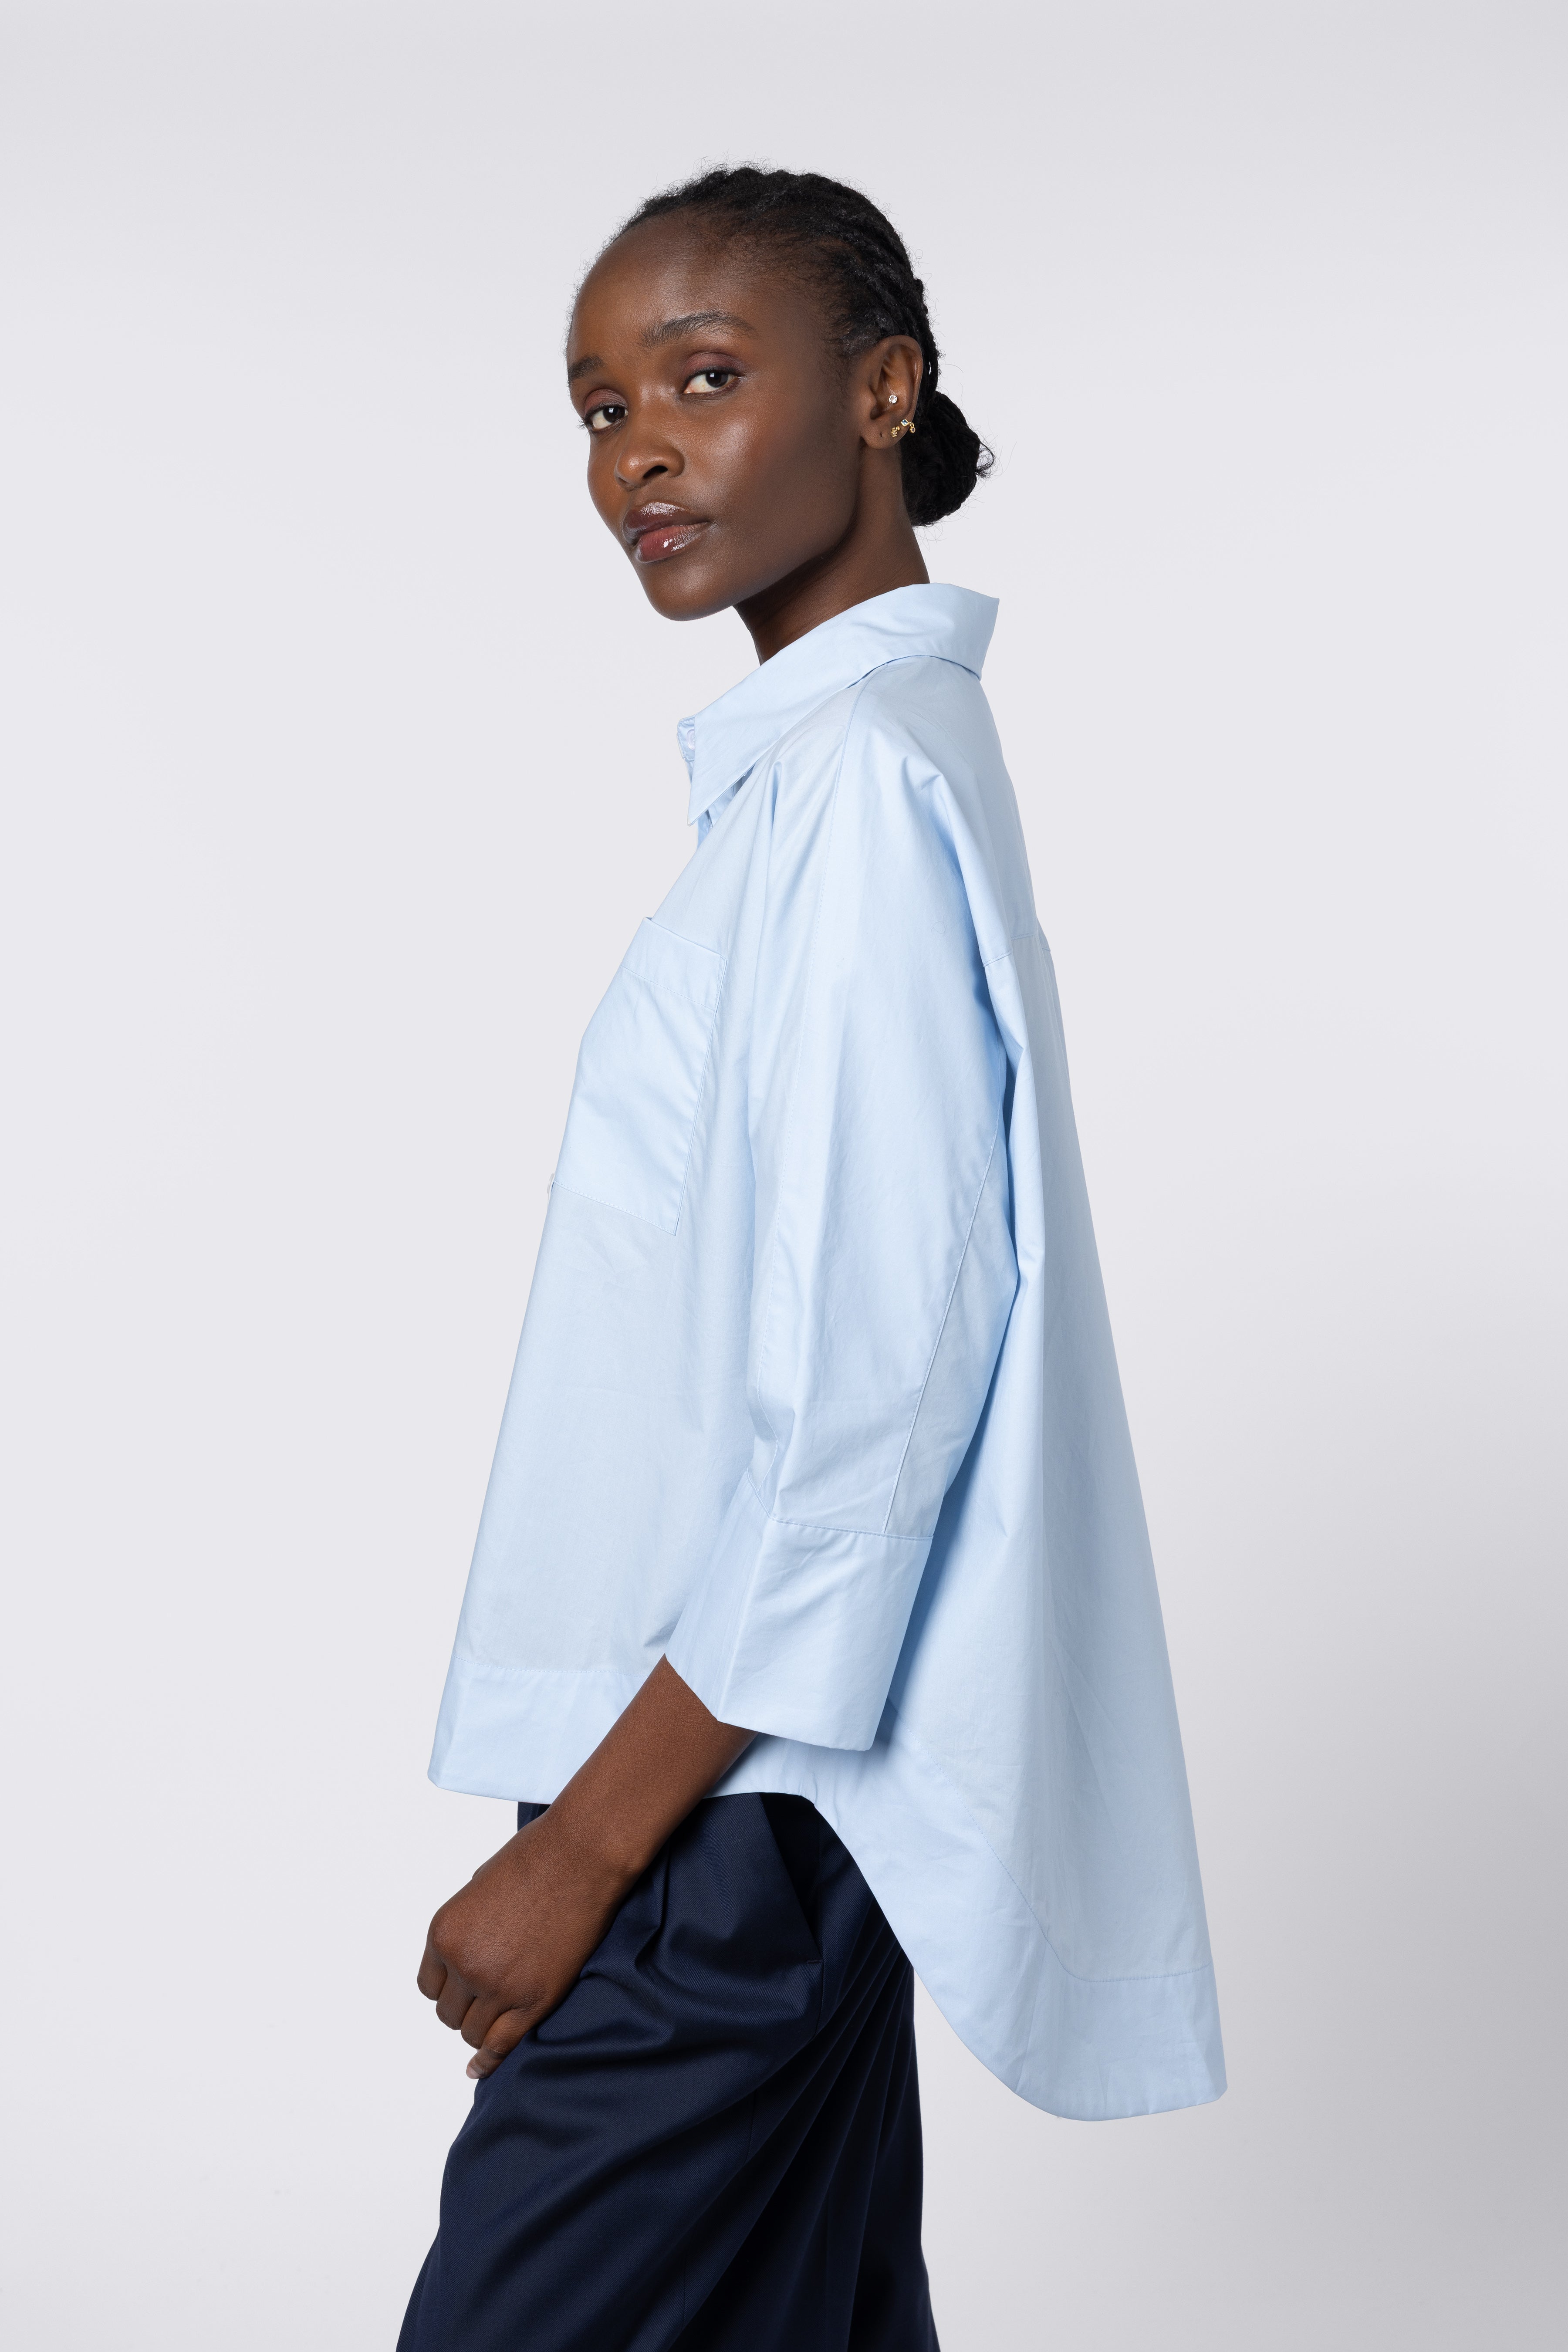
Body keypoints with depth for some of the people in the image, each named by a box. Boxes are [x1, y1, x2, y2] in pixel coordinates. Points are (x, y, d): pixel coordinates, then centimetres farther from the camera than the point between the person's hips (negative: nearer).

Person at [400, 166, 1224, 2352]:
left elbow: (873, 1391, -22)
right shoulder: (833, 759, 13)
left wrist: (587, 1841, -16)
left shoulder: (864, 780, -17)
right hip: (774, 1774, 9)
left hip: (740, 1815, -9)